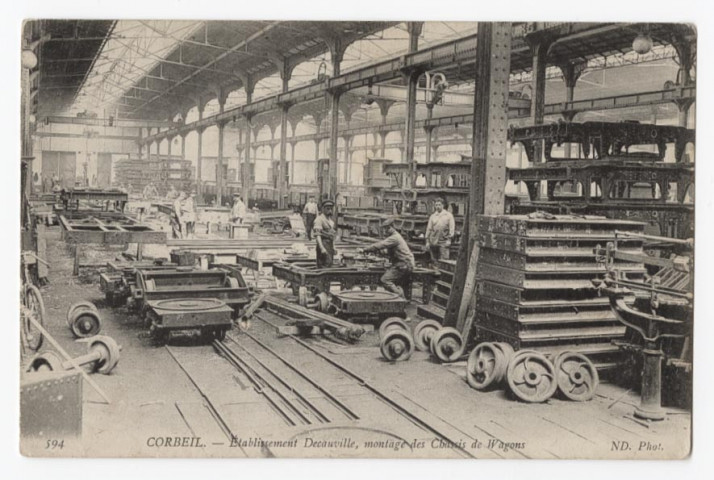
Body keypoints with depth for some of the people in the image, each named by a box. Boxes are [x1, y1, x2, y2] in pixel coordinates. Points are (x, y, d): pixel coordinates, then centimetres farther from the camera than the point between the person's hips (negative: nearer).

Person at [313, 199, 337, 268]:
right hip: (323, 244, -9)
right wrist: (322, 248, -27)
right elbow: (317, 235, -20)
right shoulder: (319, 219, -13)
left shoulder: (330, 219, 15)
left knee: (330, 263, 10)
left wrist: (333, 247, 20)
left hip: (330, 244, 9)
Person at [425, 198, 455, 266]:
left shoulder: (448, 215, 4)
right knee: (434, 260, 5)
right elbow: (429, 229, 13)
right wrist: (427, 241, 8)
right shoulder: (432, 216, 12)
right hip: (433, 242, 3)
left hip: (444, 242, -3)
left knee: (444, 260, -9)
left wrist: (449, 239, -8)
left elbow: (452, 227, 0)